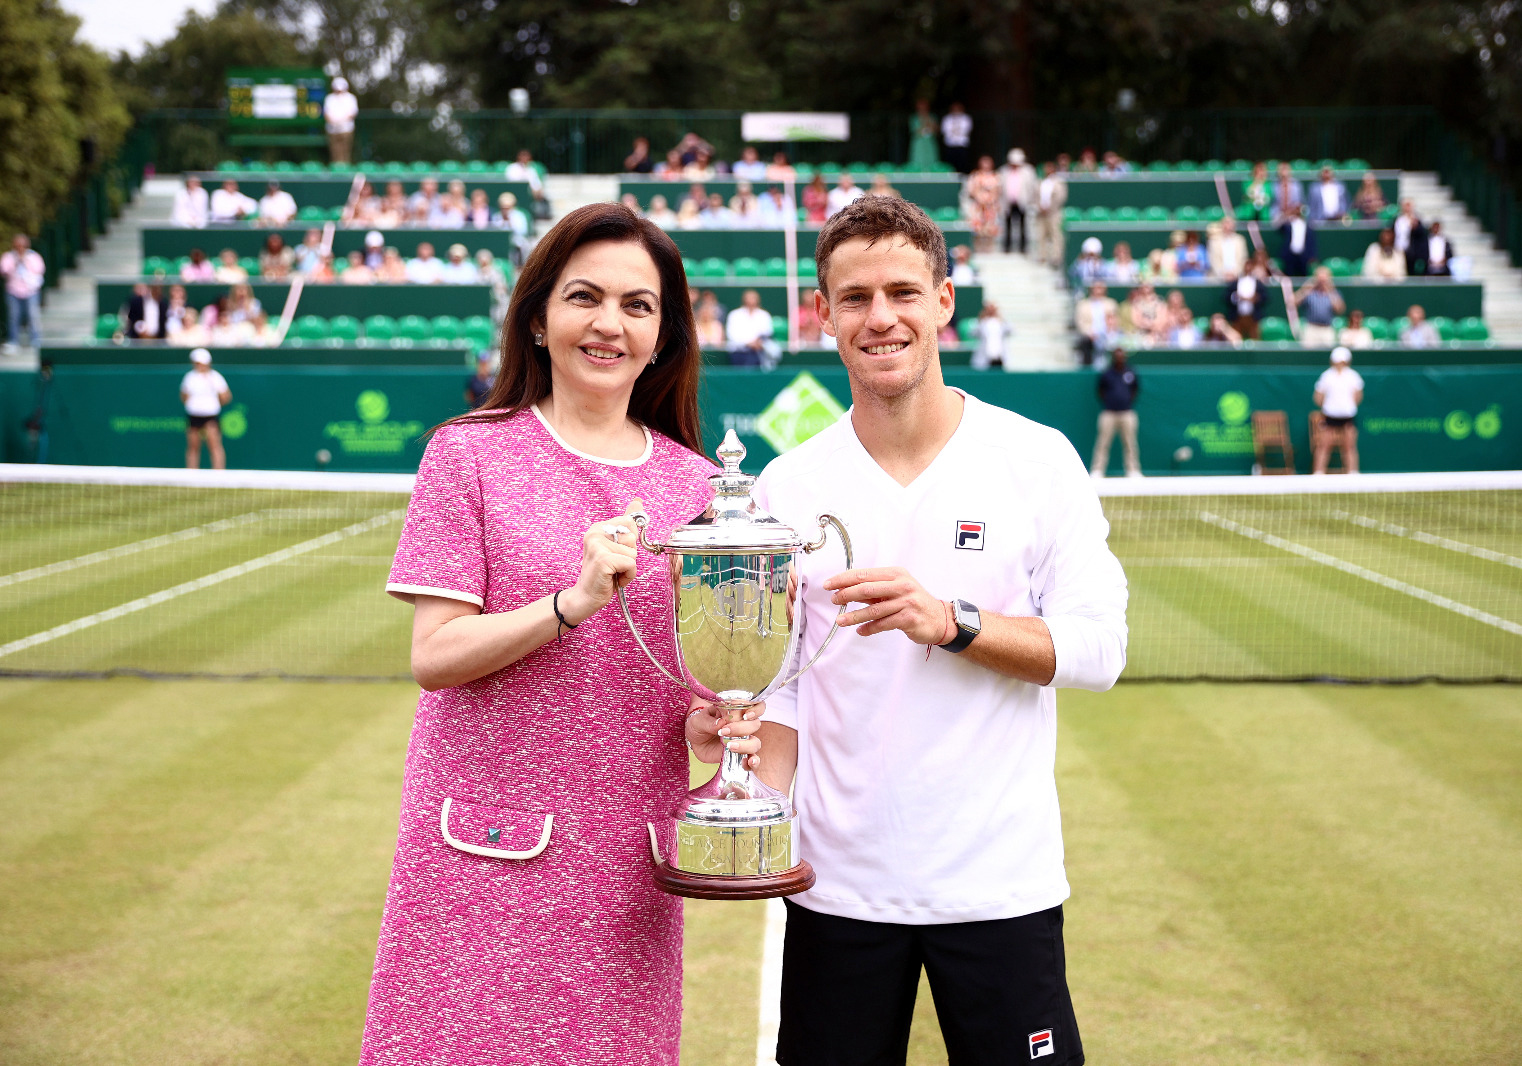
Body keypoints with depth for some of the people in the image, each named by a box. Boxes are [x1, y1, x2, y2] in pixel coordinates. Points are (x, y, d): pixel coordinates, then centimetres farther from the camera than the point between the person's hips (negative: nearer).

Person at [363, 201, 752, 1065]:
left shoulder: (694, 482, 7)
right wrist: (575, 601, -21)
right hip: (489, 856, -3)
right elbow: (433, 655, -8)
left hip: (627, 863, 3)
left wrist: (711, 726, -6)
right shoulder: (472, 452, -2)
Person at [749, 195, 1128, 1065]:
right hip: (837, 885, 2)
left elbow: (1099, 645, -6)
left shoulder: (1039, 460, -3)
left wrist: (952, 622, -20)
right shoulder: (788, 486, 3)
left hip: (1001, 884, -1)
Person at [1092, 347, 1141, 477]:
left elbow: (1136, 389, 20)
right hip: (1109, 413, -2)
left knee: (1130, 443, 3)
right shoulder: (1105, 374, 2)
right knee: (1103, 443, -3)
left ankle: (1133, 470, 9)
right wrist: (1106, 402, 2)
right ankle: (1097, 470, 0)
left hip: (1127, 414, 2)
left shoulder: (1131, 373, 7)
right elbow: (1099, 391, 12)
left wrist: (1131, 401, 9)